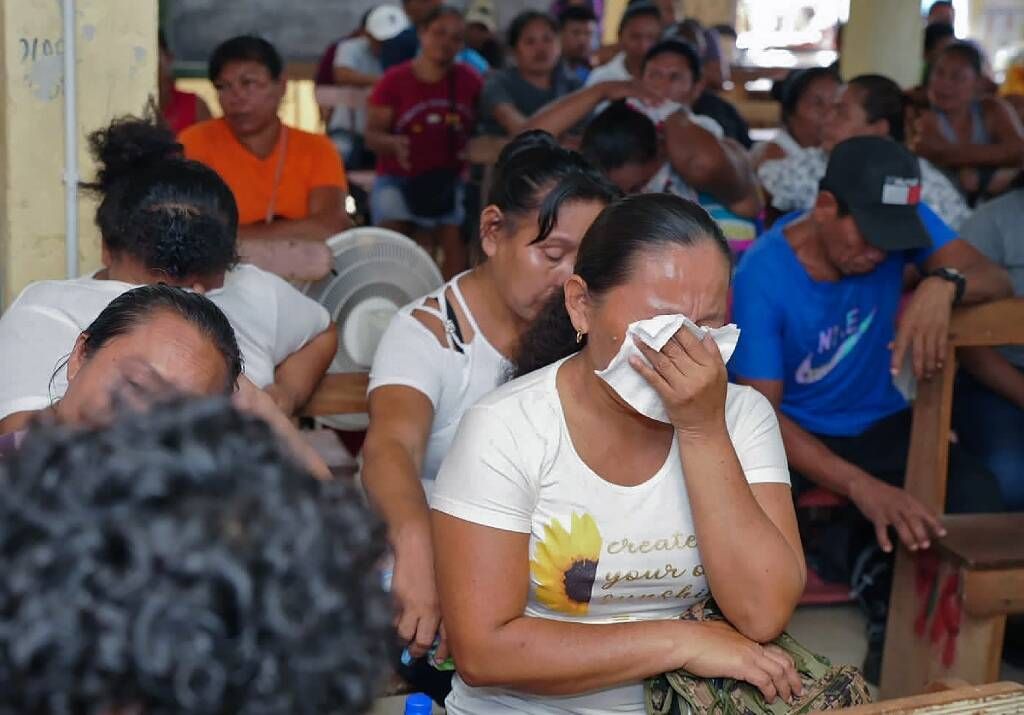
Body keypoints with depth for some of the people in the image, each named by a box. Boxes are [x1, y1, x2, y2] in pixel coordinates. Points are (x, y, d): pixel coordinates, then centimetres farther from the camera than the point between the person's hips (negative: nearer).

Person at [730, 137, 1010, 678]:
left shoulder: (900, 222, -11)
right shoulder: (762, 276, -23)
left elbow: (995, 279, -17)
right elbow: (761, 410, -24)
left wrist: (943, 283, -44)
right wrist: (864, 487, -38)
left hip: (878, 423, 4)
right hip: (791, 430, -3)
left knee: (979, 500, -24)